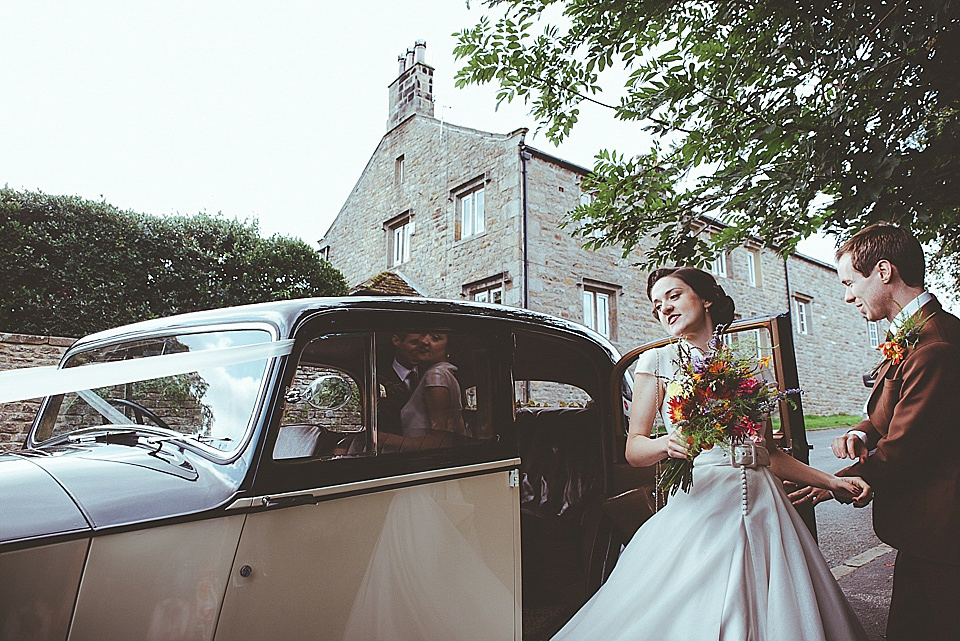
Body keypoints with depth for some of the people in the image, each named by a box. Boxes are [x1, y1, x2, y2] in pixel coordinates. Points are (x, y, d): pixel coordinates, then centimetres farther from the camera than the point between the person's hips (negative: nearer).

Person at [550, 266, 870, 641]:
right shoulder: (659, 360, 4)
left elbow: (770, 453, 18)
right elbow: (634, 450, -1)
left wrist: (832, 481, 10)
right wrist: (666, 444, -21)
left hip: (763, 508, 4)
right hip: (701, 504, -3)